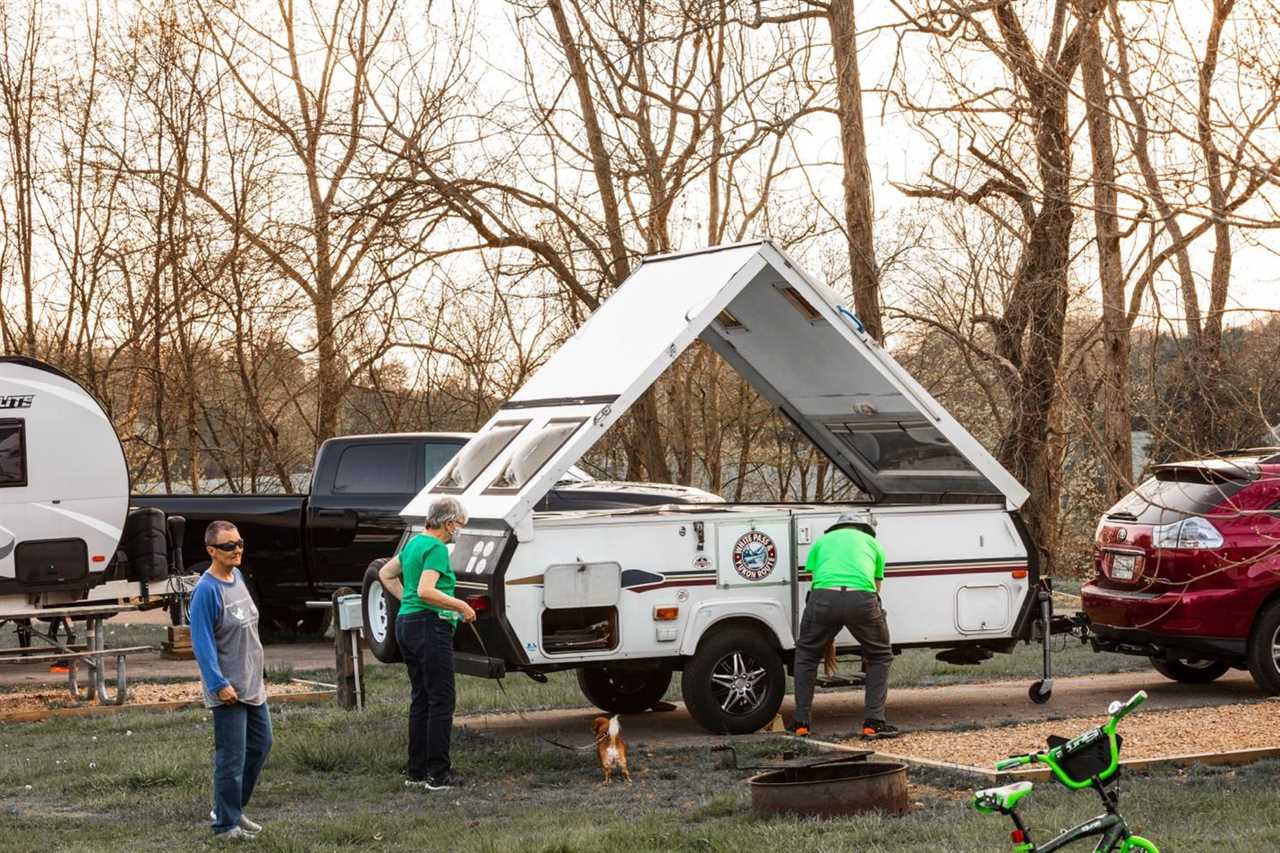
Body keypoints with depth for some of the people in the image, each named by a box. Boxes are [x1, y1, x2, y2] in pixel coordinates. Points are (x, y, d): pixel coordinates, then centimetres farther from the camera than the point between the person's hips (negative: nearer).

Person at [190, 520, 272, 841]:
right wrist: (219, 684, -24)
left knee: (260, 745, 17)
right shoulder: (206, 590, -18)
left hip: (253, 684, 9)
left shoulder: (237, 577, 7)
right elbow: (202, 643, -20)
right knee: (231, 758, -3)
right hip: (228, 690, -9)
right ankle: (226, 824, 9)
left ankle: (231, 809, 30)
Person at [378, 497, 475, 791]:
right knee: (441, 701, -5)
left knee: (420, 700, 13)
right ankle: (438, 774, -5)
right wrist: (461, 606, -16)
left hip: (406, 623, 10)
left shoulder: (415, 543, 15)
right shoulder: (437, 548, -13)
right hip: (430, 627, -10)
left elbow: (385, 573, 28)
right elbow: (426, 591, -25)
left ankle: (416, 772, 15)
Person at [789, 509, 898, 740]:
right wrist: (866, 643, 50)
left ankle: (801, 723, 21)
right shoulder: (872, 544, 32)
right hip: (861, 597, -1)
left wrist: (828, 643, 43)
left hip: (824, 595, 1)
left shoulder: (822, 541, 33)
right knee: (880, 656, 23)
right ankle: (873, 723, 13)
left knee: (806, 653, 25)